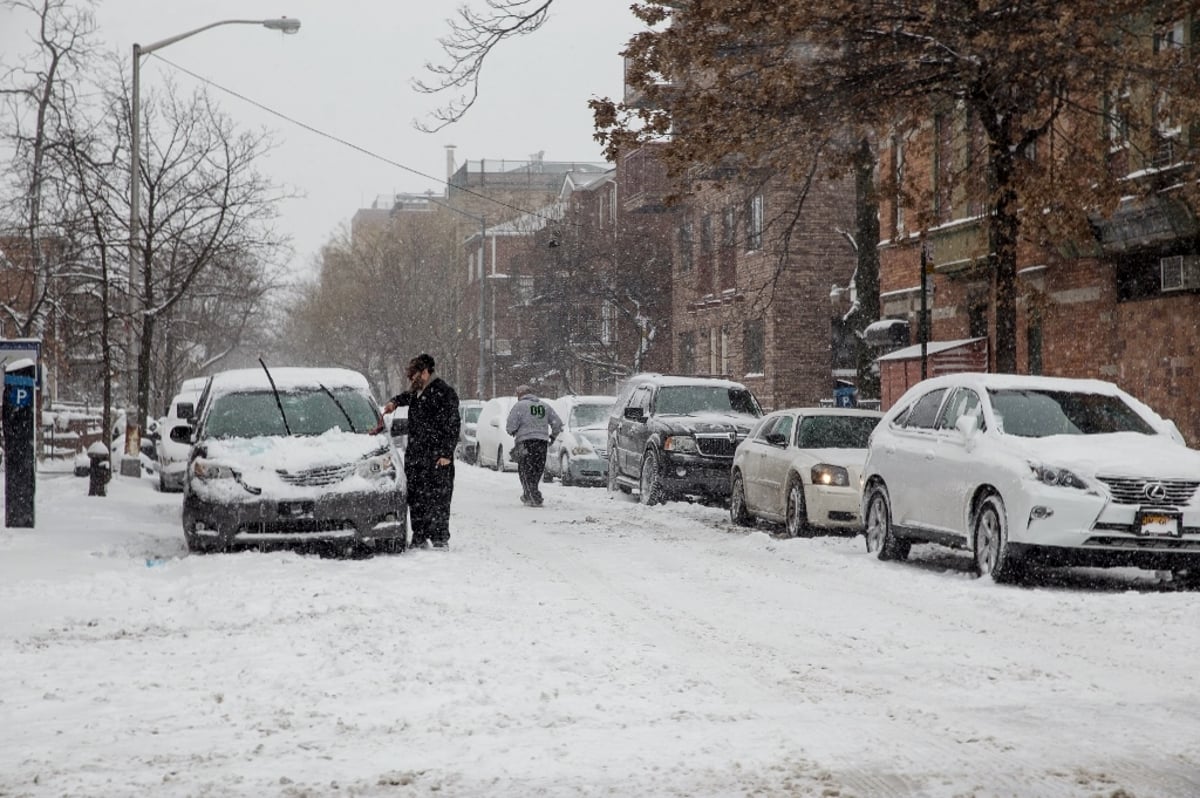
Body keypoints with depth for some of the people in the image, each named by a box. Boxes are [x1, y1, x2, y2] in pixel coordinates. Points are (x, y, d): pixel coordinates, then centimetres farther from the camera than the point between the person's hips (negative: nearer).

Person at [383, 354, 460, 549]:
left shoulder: (444, 392, -9)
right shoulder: (417, 392, 17)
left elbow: (452, 425, -11)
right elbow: (407, 396, 43)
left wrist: (446, 454, -16)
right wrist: (394, 402, 21)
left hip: (436, 457, -8)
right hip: (415, 456, 8)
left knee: (437, 499, -8)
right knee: (416, 498, 8)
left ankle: (440, 538, -5)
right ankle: (418, 538, 14)